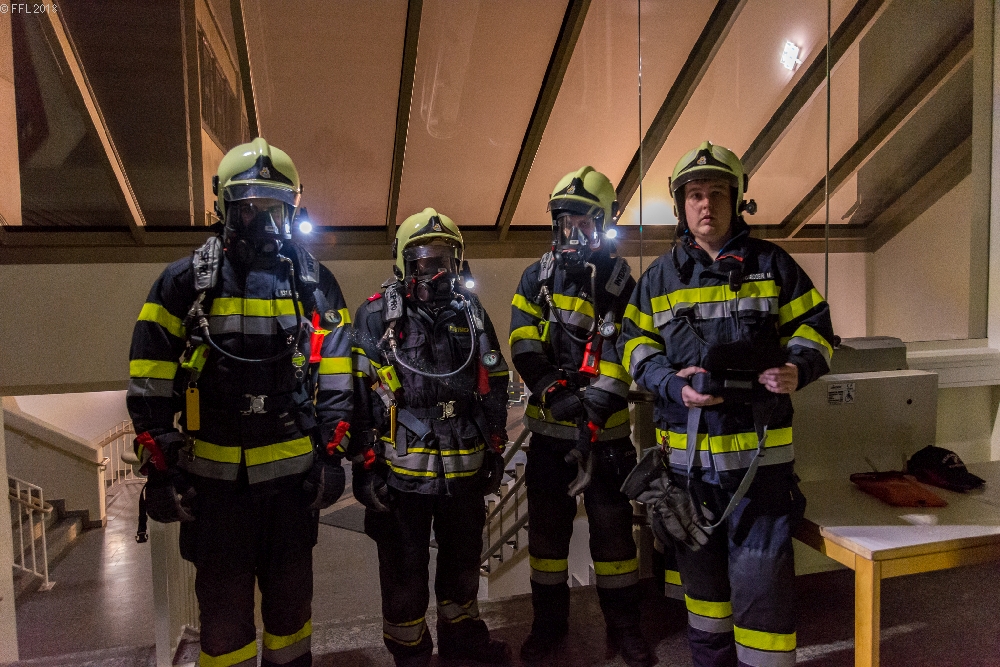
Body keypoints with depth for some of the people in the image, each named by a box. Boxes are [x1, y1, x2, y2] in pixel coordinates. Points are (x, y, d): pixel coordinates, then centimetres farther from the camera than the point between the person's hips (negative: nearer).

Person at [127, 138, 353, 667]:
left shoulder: (315, 283, 4)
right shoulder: (186, 281, -1)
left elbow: (335, 379, 6)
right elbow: (149, 385, -1)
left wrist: (333, 453, 3)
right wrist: (158, 468, -3)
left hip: (293, 473, 1)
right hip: (214, 475, -1)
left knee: (291, 593, 16)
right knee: (223, 603, 10)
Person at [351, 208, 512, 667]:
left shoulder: (471, 312, 7)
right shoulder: (377, 315, -6)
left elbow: (494, 387, 11)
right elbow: (358, 393, -8)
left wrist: (495, 449, 11)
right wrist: (365, 463, -10)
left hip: (465, 468, 4)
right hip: (402, 471, -4)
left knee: (463, 558, 22)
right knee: (404, 570, 11)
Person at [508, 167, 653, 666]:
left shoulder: (622, 283, 0)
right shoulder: (537, 278, 5)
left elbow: (619, 358, -8)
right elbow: (523, 345, -5)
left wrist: (591, 414, -19)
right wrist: (556, 395, -19)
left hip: (605, 430, -1)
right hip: (548, 427, 2)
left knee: (613, 527, 7)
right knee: (547, 527, 11)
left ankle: (624, 626, 24)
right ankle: (549, 623, 28)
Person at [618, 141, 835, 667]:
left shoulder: (771, 264, 3)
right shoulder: (660, 276, 8)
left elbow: (813, 327, 7)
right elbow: (634, 342, 8)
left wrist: (798, 367, -14)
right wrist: (670, 383, -10)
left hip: (759, 450, -2)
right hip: (686, 451, 3)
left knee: (761, 575, -2)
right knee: (700, 564, 18)